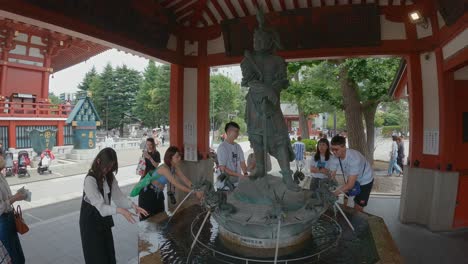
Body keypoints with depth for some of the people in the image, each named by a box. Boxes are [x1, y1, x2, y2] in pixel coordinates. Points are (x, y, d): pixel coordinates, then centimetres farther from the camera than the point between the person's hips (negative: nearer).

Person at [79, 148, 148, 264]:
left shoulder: (109, 176, -2)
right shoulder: (90, 180, -25)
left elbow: (118, 195, -6)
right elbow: (99, 205, -28)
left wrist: (133, 205, -22)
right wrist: (120, 210, -40)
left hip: (104, 217, 6)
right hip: (91, 219, -6)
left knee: (109, 252, 16)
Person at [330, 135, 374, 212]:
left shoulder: (354, 158, -39)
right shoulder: (336, 157, -22)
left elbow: (350, 185, -37)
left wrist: (333, 194, -40)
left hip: (365, 180, -5)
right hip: (351, 179, 5)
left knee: (357, 208, -1)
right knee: (345, 204, 10)